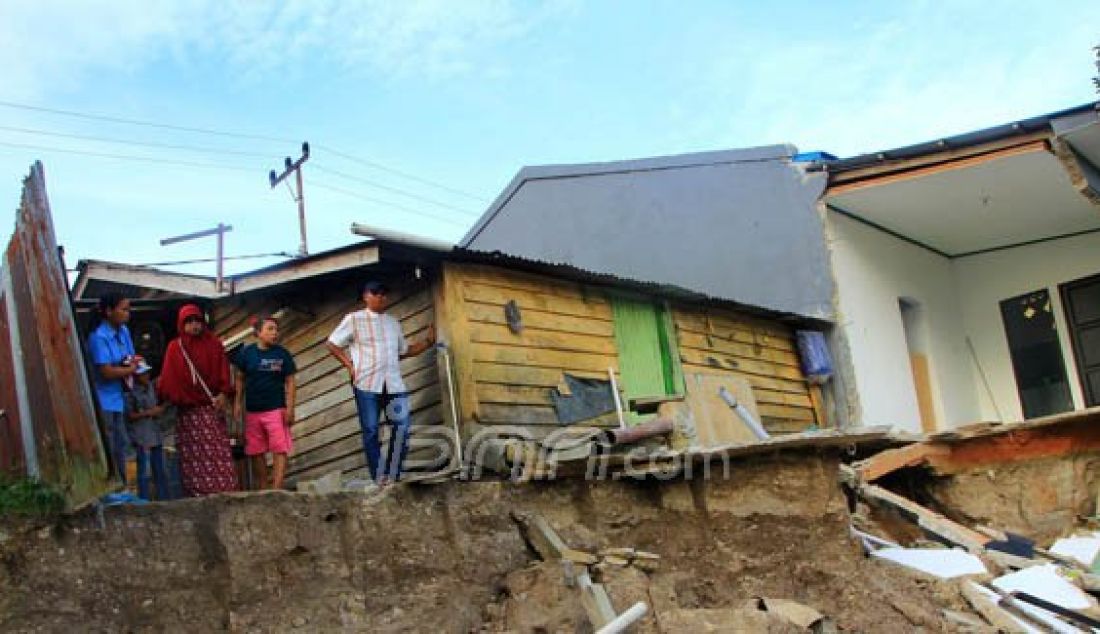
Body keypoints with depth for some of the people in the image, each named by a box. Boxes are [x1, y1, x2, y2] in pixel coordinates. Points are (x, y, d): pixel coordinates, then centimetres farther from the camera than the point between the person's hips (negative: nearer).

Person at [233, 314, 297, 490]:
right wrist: (238, 403, 3)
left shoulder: (282, 354, -2)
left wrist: (290, 408, -7)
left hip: (276, 409, -2)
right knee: (256, 452, 10)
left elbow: (289, 382, -1)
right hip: (252, 410, 2)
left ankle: (277, 489, -11)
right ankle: (263, 489, 22)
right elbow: (240, 379, 9)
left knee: (280, 450, -9)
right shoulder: (246, 353, 1)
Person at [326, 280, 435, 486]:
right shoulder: (354, 319, 5)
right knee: (371, 430, -1)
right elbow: (331, 344, 8)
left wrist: (428, 341, 12)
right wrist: (349, 364, -2)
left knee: (402, 427, -5)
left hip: (394, 383, 4)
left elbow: (404, 351, 24)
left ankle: (392, 475, 5)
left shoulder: (393, 322, 17)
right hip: (367, 383, -4)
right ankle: (379, 478, 5)